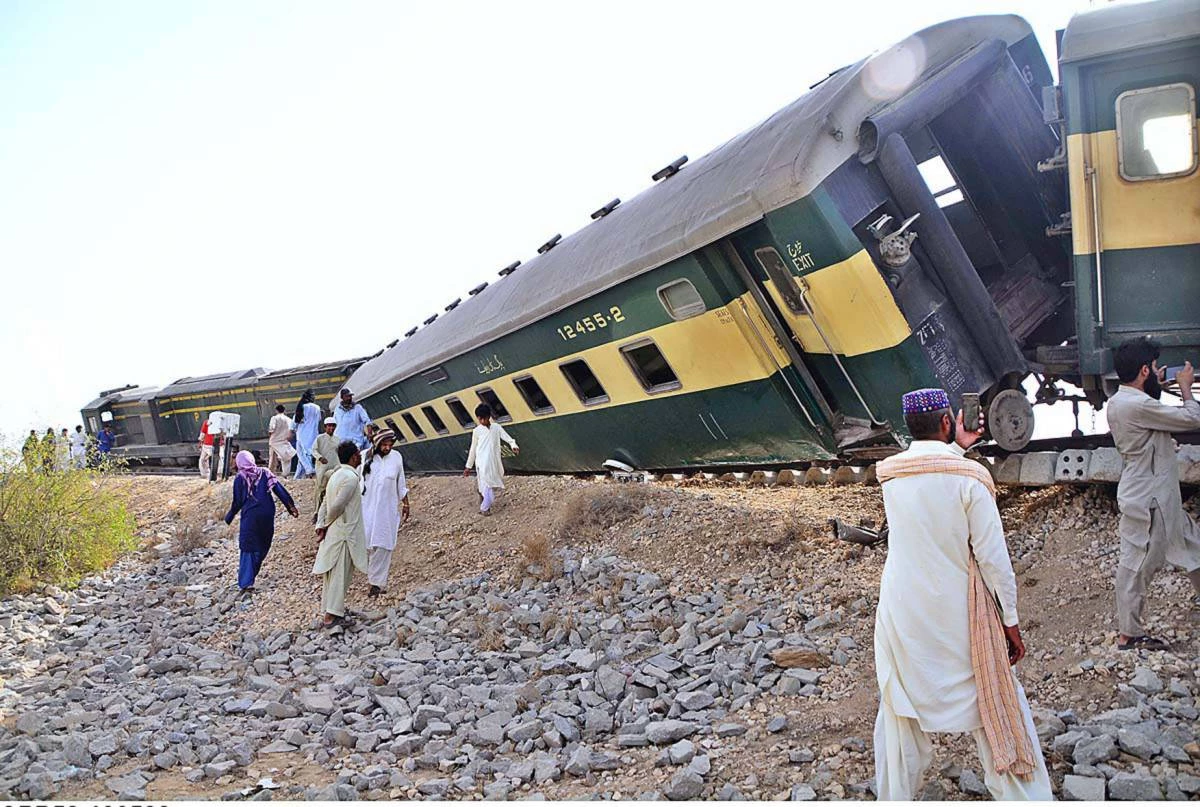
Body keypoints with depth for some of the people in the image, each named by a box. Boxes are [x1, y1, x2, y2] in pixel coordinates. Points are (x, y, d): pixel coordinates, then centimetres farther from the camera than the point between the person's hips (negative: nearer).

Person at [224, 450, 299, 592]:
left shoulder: (240, 478, -2)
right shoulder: (265, 473, 5)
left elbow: (237, 502, -1)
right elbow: (279, 490, -2)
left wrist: (229, 517, 13)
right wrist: (291, 506, -2)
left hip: (250, 516, -2)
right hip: (267, 515, 3)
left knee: (248, 549, 3)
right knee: (263, 545, 18)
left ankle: (246, 582, -4)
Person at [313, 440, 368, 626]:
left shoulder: (338, 474, 13)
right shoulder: (351, 477, -18)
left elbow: (325, 503, 12)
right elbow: (337, 505, -22)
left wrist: (320, 526, 6)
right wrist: (327, 524, -7)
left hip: (332, 532, 9)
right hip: (344, 532, -9)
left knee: (331, 571, 16)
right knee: (340, 574, -4)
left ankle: (330, 609, 27)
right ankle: (331, 615, -2)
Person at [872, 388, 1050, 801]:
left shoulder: (889, 473, -5)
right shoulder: (969, 477, -17)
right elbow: (994, 557, -12)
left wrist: (955, 447, 24)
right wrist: (1010, 620, -4)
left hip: (901, 615, 3)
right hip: (958, 615, -3)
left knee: (899, 710, 17)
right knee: (995, 705, 14)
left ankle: (895, 796, 29)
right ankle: (1020, 793, 24)